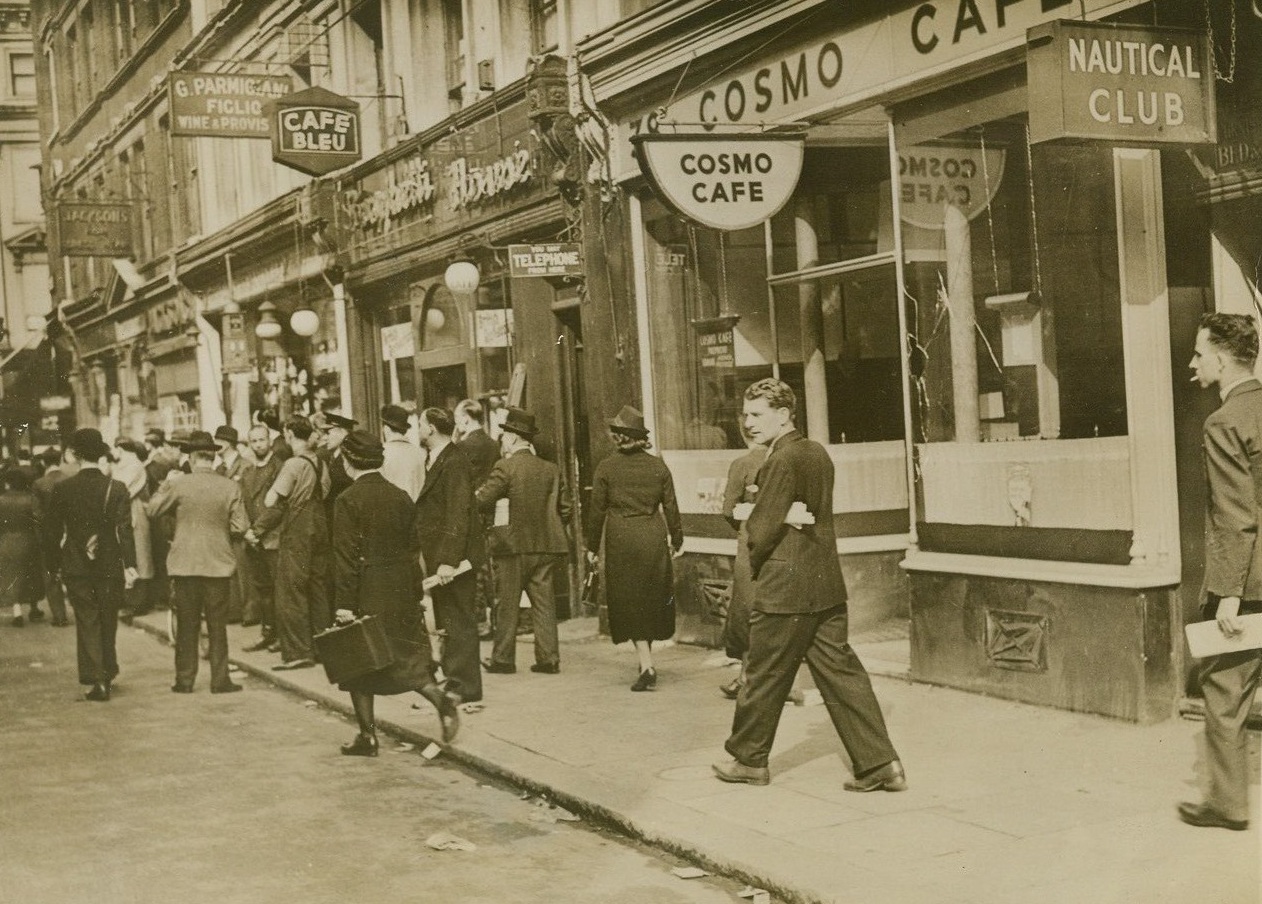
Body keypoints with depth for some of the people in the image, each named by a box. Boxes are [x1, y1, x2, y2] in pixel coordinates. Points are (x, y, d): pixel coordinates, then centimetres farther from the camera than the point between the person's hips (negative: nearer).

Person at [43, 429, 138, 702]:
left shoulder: (62, 489, -4)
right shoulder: (116, 489, -8)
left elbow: (52, 530, 1)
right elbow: (124, 529, -14)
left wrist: (54, 564, 11)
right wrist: (130, 564, -14)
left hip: (76, 567, 0)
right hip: (110, 566, 0)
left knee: (87, 623, 4)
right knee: (108, 622, 16)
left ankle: (95, 679, -6)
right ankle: (108, 674, 27)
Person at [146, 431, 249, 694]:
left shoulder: (178, 484, -8)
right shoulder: (230, 487, -7)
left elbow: (152, 510, 5)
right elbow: (240, 526, -5)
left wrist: (166, 483, 15)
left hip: (185, 563, 0)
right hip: (219, 563, 0)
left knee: (186, 625, 9)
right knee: (218, 625, 7)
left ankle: (185, 680, 13)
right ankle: (220, 680, 8)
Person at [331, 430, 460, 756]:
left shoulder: (348, 501, -11)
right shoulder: (401, 497, 5)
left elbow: (346, 556, -14)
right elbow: (414, 549, 9)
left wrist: (344, 604, -13)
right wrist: (417, 594, 15)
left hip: (366, 594, -5)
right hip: (401, 592, 5)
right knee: (407, 657, 11)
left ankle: (367, 736, 13)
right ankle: (442, 701, -14)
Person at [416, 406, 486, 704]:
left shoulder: (454, 464, -16)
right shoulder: (435, 462, 16)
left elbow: (458, 516, -22)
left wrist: (448, 561, -26)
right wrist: (432, 558, 17)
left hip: (453, 557, -10)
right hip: (438, 557, 10)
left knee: (458, 622, -5)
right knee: (447, 622, 14)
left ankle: (464, 687, 1)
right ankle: (455, 681, 22)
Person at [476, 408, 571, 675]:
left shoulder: (505, 467, -11)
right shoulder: (551, 469, 8)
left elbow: (482, 500, -14)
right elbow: (565, 508, 10)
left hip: (512, 544, -5)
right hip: (545, 545, 5)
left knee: (507, 604, 4)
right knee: (543, 602, 7)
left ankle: (503, 659, 10)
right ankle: (548, 658, 6)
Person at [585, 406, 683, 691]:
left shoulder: (606, 468, -5)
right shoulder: (658, 466, 2)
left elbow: (597, 510, -2)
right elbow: (670, 507, 5)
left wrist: (592, 547, 6)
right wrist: (676, 540, 18)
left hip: (621, 539, -3)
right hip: (653, 538, 3)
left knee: (630, 603, 2)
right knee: (652, 600, 15)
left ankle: (647, 666, -9)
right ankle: (646, 662, 26)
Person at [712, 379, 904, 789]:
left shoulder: (781, 460, -16)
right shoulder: (818, 453, 11)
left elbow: (763, 528, -15)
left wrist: (755, 566, 3)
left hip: (783, 588, -8)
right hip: (826, 584, 8)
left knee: (764, 675, 7)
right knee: (840, 671, 7)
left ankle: (749, 759, 21)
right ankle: (879, 763, 4)